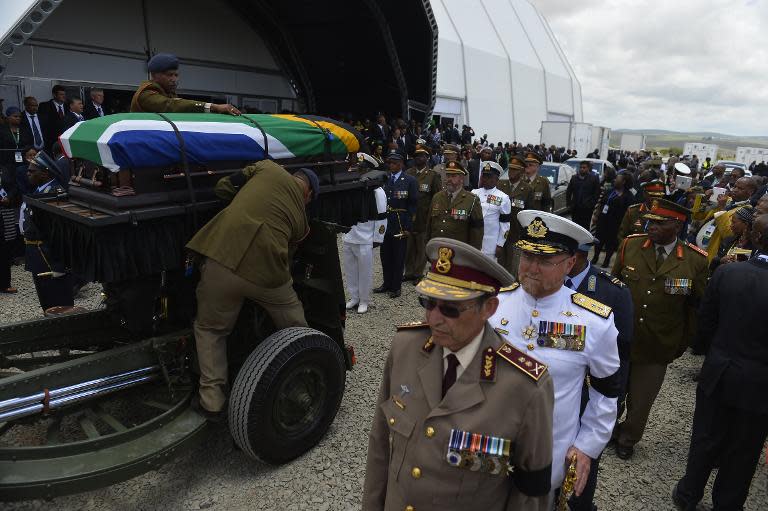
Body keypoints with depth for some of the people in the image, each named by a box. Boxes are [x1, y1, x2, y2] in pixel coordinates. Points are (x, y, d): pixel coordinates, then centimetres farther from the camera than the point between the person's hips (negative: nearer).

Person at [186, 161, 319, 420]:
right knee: (296, 329, 26)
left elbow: (223, 187, 15)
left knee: (210, 330, 23)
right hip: (268, 271, 1)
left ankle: (212, 400, 24)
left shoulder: (269, 168, 15)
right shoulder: (301, 219, 19)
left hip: (223, 257, 0)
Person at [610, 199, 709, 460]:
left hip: (656, 350, -1)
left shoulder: (696, 261, -11)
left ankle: (626, 439, 42)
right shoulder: (631, 245, -8)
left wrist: (684, 342, 2)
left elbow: (698, 306, 1)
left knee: (640, 401, 15)